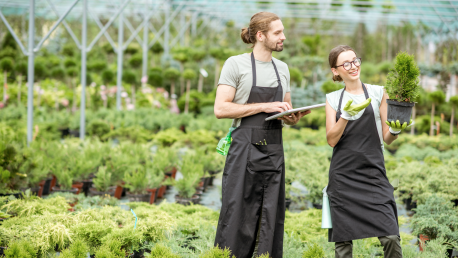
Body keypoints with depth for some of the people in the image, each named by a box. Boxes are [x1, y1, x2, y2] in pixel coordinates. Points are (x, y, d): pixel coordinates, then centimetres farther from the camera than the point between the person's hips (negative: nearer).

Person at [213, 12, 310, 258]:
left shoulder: (282, 68, 15)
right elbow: (221, 109, -11)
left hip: (274, 151, 6)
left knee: (272, 221, 4)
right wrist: (263, 107, -15)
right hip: (245, 149, -6)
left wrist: (294, 117, 0)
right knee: (237, 219, -6)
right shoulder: (236, 64, -3)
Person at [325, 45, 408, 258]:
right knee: (342, 240, 2)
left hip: (373, 173, -1)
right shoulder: (333, 99, 11)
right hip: (342, 175, 1)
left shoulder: (378, 93, 7)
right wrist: (347, 115, -13)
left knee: (390, 236, -13)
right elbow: (331, 140, 1)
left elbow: (386, 138, 8)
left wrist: (396, 131, -14)